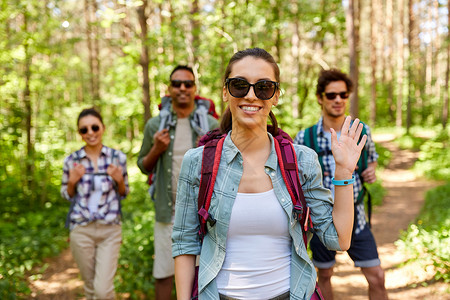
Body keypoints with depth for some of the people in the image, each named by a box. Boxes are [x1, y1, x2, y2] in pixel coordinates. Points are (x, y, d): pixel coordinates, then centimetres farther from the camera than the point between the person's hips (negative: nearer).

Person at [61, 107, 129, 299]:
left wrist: (119, 180, -13)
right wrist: (72, 181, -11)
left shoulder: (118, 157, -2)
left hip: (110, 230, -1)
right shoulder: (71, 161, -2)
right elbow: (66, 195, 9)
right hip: (81, 230, 1)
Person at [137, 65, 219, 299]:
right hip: (168, 212, 1)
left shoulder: (210, 124, 1)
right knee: (163, 274, 6)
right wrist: (156, 150, -8)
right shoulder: (155, 125, 3)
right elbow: (144, 167, 11)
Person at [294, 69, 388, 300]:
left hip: (355, 218, 1)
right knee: (324, 276, 16)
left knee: (377, 277, 3)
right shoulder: (305, 138, -9)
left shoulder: (362, 131, -2)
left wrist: (371, 171, -5)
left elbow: (372, 158, 16)